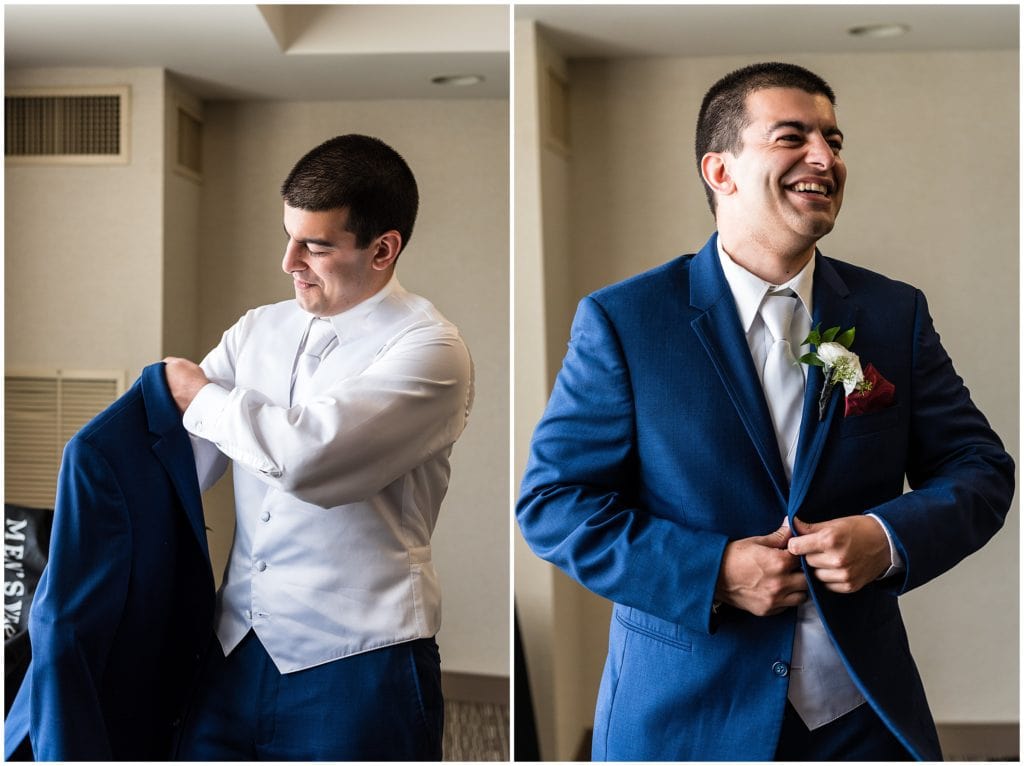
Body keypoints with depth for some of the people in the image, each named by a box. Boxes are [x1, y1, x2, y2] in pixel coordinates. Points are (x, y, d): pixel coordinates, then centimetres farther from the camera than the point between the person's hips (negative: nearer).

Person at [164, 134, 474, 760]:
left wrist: (203, 399, -7)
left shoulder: (429, 350, -11)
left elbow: (305, 454, -23)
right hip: (239, 646, 6)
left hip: (357, 662, -5)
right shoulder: (259, 330, 10)